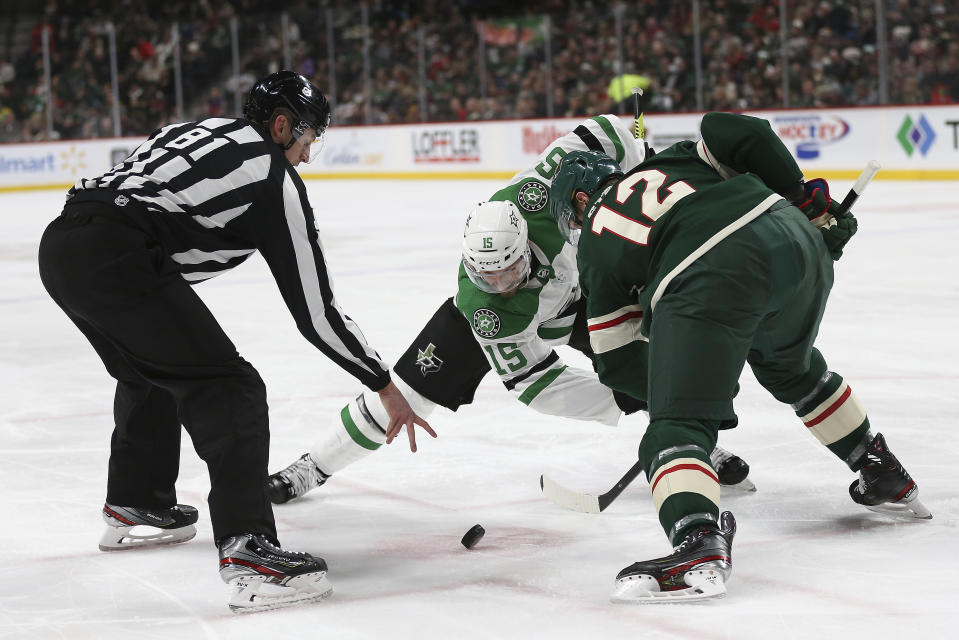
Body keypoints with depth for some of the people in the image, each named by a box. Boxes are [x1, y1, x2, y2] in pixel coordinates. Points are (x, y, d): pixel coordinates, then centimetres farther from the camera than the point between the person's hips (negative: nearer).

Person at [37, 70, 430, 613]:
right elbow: (314, 309, 5)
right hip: (115, 258, -9)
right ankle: (249, 554, -17)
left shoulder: (193, 131, 27)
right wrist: (385, 386, 12)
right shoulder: (275, 175, 5)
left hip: (59, 246, 9)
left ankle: (134, 507, 47)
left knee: (149, 371, 31)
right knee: (228, 389, -5)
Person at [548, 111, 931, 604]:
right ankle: (886, 480, 45)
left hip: (709, 279, -6)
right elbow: (745, 134, 17)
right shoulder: (668, 161, 34)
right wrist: (811, 203, 26)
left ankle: (698, 543, -28)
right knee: (791, 366, 34)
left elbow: (618, 360, 24)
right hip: (791, 233, 6)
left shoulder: (595, 246, 25)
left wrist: (695, 389, 36)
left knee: (678, 425, 0)